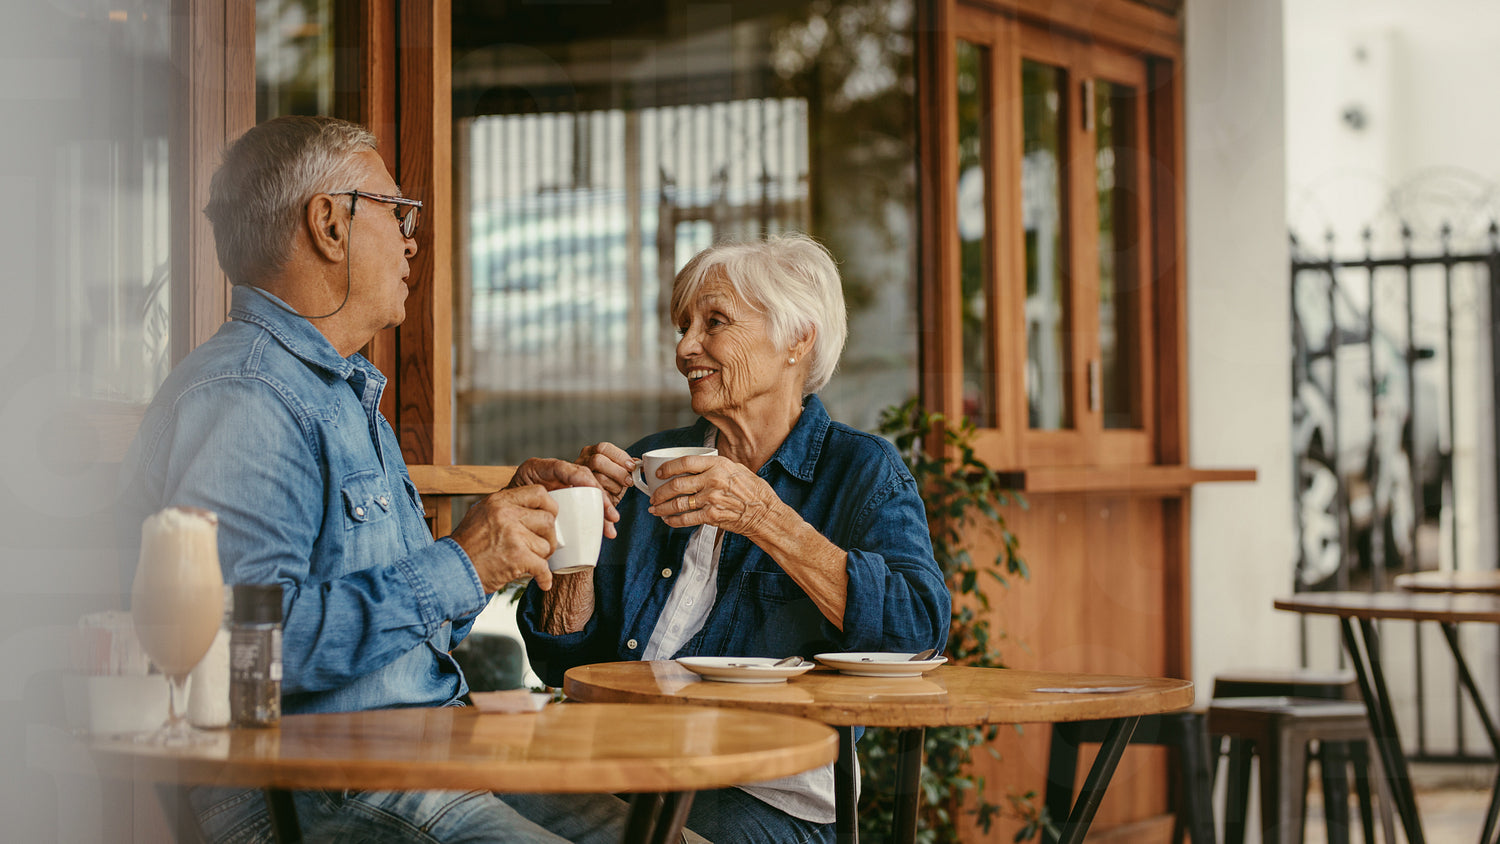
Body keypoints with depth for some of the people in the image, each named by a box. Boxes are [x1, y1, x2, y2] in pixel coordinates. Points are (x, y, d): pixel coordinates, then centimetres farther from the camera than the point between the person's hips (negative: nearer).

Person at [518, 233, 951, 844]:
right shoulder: (654, 463, 19)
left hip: (768, 793, -4)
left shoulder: (862, 470, 6)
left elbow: (920, 626, -15)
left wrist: (764, 518, -16)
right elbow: (563, 664, 17)